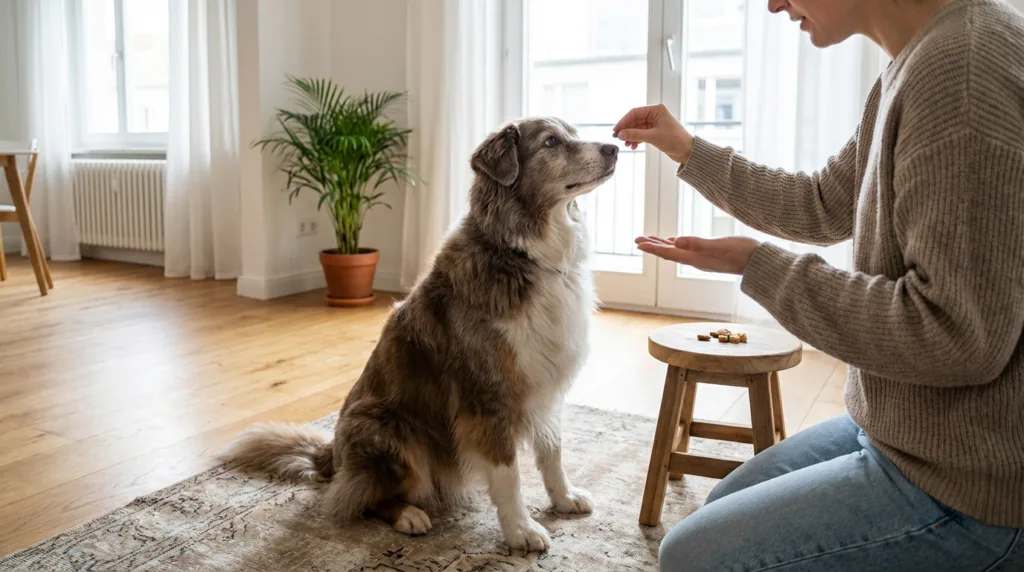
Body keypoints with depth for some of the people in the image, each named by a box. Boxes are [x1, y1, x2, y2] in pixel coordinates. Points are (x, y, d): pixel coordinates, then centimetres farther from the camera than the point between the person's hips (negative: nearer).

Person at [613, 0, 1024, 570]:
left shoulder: (966, 63, -26)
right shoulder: (915, 67, 6)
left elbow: (960, 337, -28)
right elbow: (825, 208, 18)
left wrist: (758, 267, -19)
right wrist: (692, 152, 16)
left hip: (966, 490, -9)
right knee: (727, 505, 20)